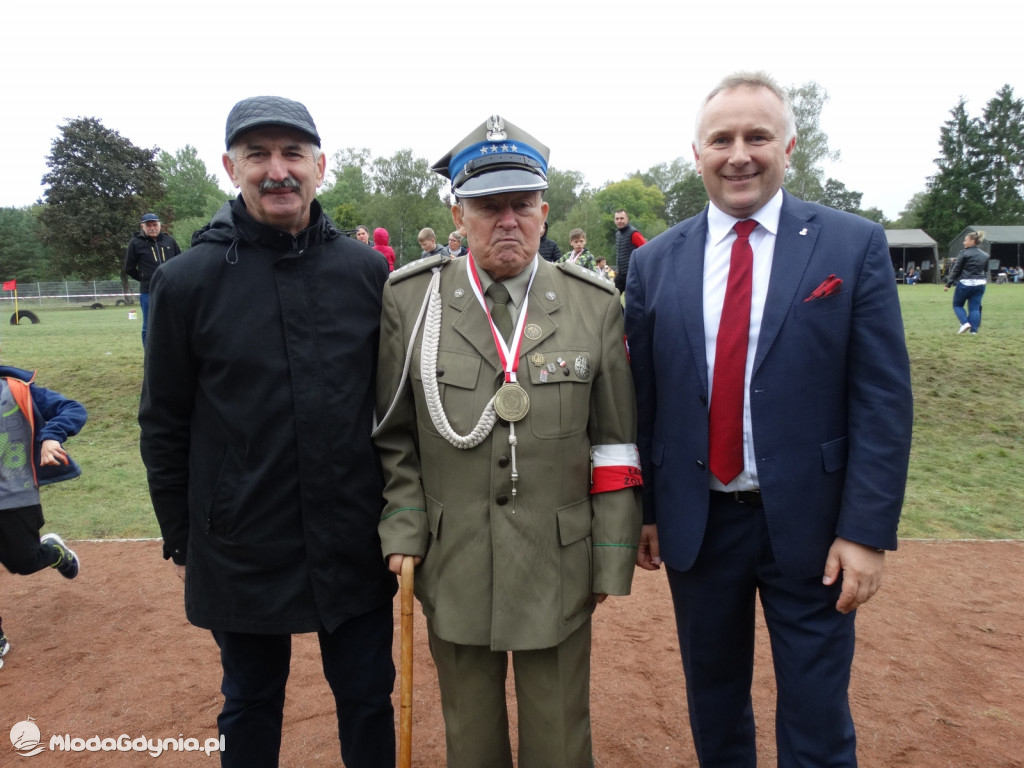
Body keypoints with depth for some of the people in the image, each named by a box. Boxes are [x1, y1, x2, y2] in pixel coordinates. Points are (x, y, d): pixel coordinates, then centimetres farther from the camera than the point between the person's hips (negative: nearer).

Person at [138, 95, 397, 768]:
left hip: (356, 545, 1)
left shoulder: (368, 271, -2)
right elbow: (164, 425, 0)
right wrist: (181, 538, 3)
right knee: (251, 706, 20)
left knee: (367, 699, 17)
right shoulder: (188, 280, -6)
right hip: (241, 553, 0)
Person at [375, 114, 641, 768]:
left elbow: (616, 446, -1)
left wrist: (612, 562, -1)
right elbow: (393, 435, 4)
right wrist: (403, 531, -4)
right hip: (453, 565, 1)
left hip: (559, 567, 0)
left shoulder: (596, 305, -2)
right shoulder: (409, 300, -2)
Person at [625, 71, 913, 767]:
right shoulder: (657, 263, 1)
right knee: (713, 703, 21)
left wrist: (867, 530, -11)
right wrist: (644, 511, 4)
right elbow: (642, 399, 3)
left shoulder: (855, 246, -5)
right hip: (696, 521, 2)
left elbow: (884, 400, -7)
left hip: (809, 522, -2)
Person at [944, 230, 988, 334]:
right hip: (980, 284, 5)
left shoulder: (964, 254, -9)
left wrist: (948, 284, -4)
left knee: (957, 305, 12)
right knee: (975, 307, 7)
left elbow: (955, 270, -8)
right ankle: (974, 330, 0)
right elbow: (986, 271, 15)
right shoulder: (985, 255, 9)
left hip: (965, 284, -5)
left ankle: (965, 323, -8)